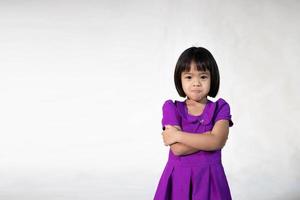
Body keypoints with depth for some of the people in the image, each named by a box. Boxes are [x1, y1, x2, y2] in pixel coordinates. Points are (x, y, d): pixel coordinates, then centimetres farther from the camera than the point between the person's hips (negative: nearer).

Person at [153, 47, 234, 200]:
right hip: (178, 179, 0)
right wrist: (209, 136, -17)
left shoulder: (220, 108, -2)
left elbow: (217, 141, -19)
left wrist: (178, 135, -15)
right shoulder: (172, 108, -3)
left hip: (210, 179, 0)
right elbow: (177, 149, -15)